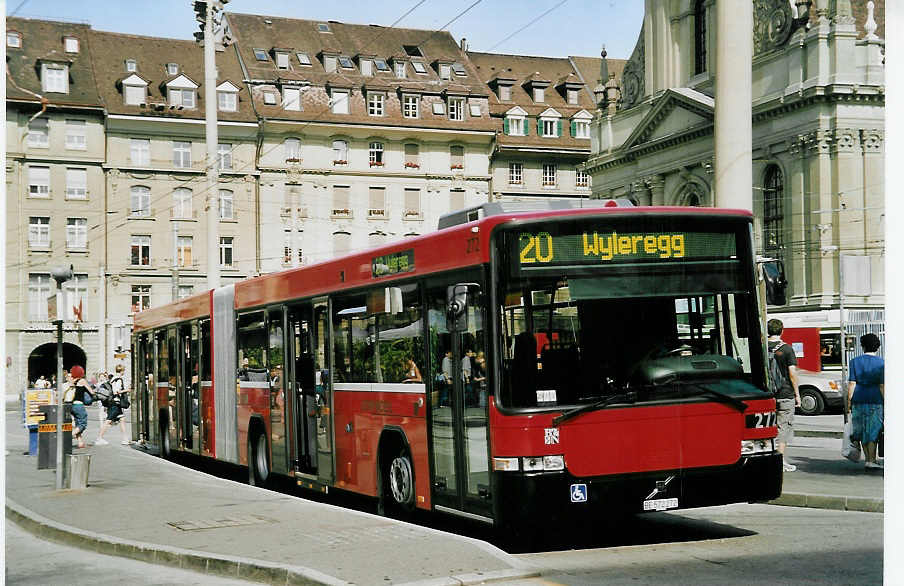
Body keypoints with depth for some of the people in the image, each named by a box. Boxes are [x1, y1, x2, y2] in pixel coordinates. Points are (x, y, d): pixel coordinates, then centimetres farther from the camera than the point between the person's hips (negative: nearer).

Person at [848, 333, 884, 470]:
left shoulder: (855, 361, 3)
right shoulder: (881, 363, -1)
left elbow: (852, 383, -1)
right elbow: (882, 385, -5)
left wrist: (849, 401, 3)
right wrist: (885, 402, 0)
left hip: (859, 399, 2)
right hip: (875, 401, -2)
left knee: (863, 431, 12)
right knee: (873, 431, 3)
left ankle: (870, 458, 19)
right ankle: (871, 460, -1)